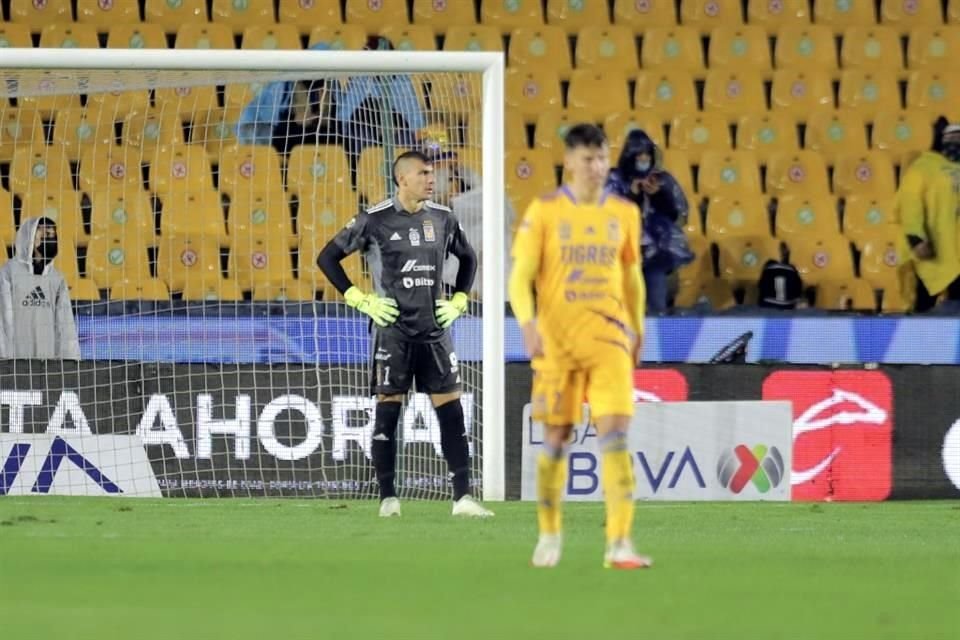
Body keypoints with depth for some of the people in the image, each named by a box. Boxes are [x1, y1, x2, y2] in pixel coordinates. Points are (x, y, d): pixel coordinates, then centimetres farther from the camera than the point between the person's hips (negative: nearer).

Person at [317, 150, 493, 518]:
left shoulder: (442, 218, 7)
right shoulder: (375, 220, -5)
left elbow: (468, 257, 24)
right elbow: (328, 257, 1)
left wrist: (459, 301, 12)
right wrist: (360, 300, -4)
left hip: (435, 330, 4)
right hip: (393, 330, -4)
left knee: (451, 409, -1)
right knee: (387, 409, -1)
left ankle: (463, 497, -1)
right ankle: (388, 498, 6)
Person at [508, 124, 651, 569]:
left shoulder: (624, 213, 6)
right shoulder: (545, 212, -3)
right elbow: (520, 277, -6)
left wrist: (637, 329, 22)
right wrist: (527, 323, -21)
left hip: (608, 337, 1)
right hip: (557, 339, -1)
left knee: (615, 433, -12)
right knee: (556, 436, 7)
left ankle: (619, 544, -15)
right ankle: (549, 536, 26)